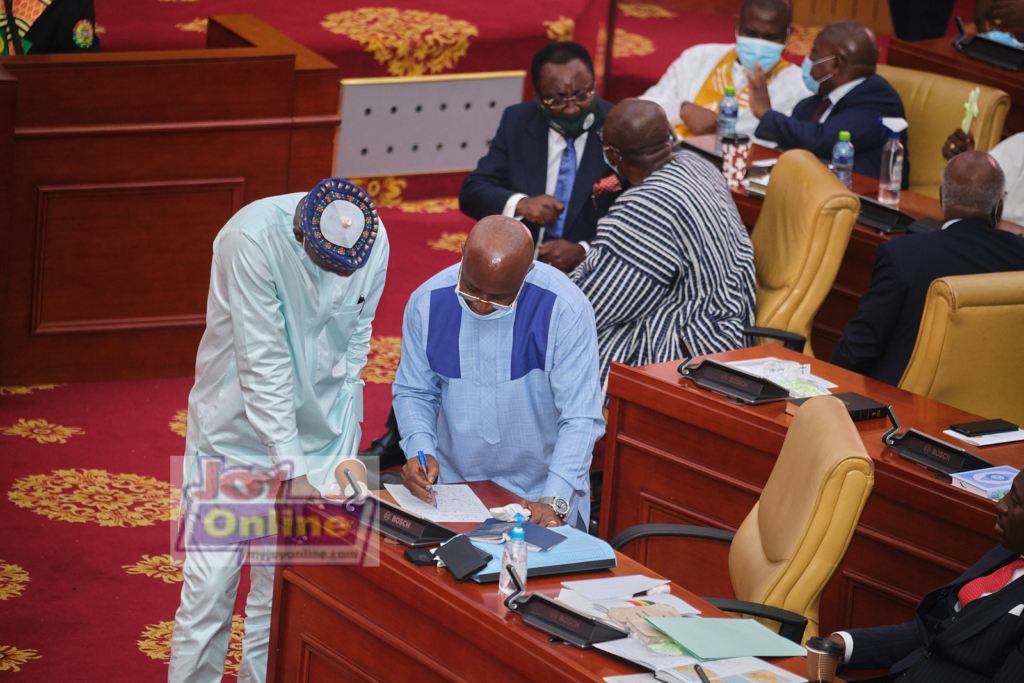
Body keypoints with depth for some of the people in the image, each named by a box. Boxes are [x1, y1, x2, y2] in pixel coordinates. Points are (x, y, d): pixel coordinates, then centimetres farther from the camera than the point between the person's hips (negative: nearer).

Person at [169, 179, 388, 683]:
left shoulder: (374, 239, -11)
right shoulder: (252, 239, -25)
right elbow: (263, 363, -25)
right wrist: (292, 469, -27)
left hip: (316, 433, 3)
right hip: (237, 428, -3)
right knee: (209, 587, -3)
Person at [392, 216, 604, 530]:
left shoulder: (564, 310, -15)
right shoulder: (427, 303, -5)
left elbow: (580, 418, -15)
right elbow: (414, 392, 9)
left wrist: (555, 501, -26)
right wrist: (420, 450, -10)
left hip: (539, 493, -3)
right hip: (452, 489, 3)